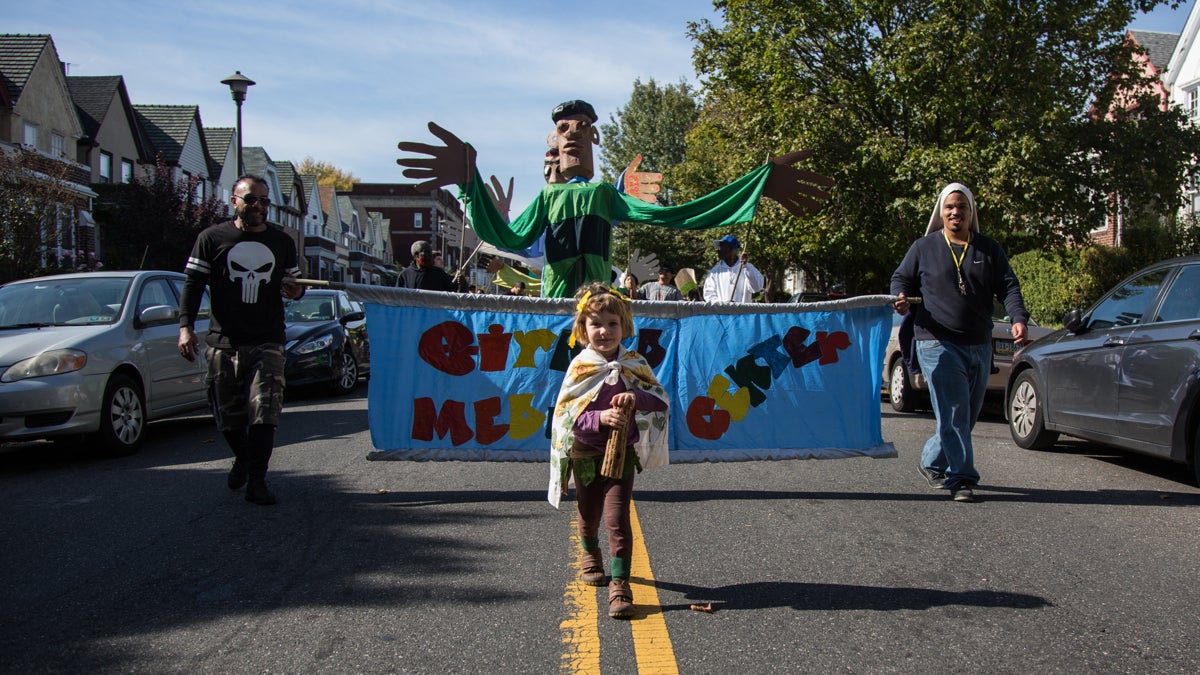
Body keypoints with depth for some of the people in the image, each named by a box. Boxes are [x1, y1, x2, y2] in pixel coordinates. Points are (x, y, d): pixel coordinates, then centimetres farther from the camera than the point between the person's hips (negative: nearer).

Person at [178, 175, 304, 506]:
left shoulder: (282, 242, 13)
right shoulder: (212, 238, 5)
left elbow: (293, 283, 23)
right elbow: (193, 284, 3)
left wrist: (296, 290, -2)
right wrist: (186, 326, -10)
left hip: (268, 342, 0)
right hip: (223, 342, 0)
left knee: (264, 413, -11)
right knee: (228, 416, 9)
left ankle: (256, 480, -4)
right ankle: (242, 459, 37)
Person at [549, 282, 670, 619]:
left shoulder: (634, 364, -4)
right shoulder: (580, 367, -9)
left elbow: (662, 399, -6)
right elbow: (565, 415, -13)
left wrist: (636, 396, -26)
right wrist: (600, 418, -29)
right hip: (585, 454, 1)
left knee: (617, 518, -13)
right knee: (588, 513, 19)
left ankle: (620, 585, -7)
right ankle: (589, 554, 50)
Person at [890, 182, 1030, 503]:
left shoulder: (989, 249, 11)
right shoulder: (923, 248, 6)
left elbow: (1008, 286, 4)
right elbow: (901, 278, 11)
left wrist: (1019, 318, -14)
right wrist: (901, 298, -12)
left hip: (980, 345, 4)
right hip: (938, 344, -4)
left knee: (968, 415, 13)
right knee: (954, 414, -13)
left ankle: (932, 463, 31)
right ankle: (961, 478, -8)